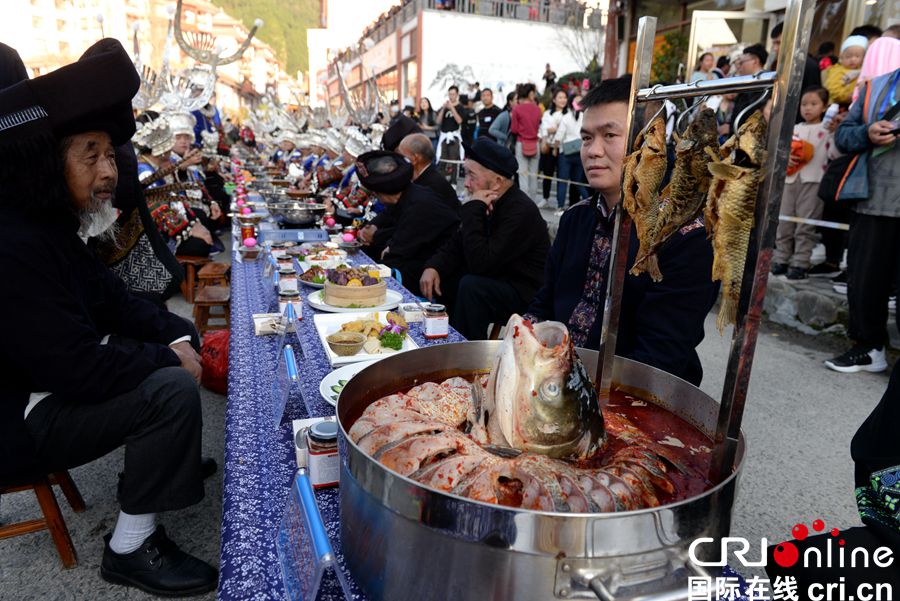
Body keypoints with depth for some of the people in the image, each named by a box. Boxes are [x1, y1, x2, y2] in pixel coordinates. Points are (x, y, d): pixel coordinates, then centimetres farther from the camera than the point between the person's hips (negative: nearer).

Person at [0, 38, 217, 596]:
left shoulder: (52, 224, 4)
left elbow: (111, 301, 8)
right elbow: (73, 365, -30)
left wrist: (177, 336, -6)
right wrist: (166, 358, -17)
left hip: (51, 381, 10)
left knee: (166, 359, 10)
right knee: (173, 389, -25)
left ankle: (162, 462, 22)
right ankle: (131, 549, -7)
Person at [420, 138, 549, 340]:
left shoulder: (521, 211, -25)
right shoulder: (486, 204, 2)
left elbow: (480, 263, -30)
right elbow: (455, 245, 7)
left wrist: (473, 210, -28)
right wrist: (433, 267, -12)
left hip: (525, 294, -9)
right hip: (495, 281, 9)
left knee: (471, 286, -31)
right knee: (436, 278, 2)